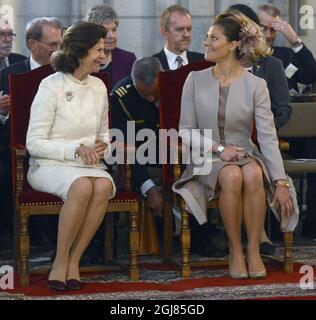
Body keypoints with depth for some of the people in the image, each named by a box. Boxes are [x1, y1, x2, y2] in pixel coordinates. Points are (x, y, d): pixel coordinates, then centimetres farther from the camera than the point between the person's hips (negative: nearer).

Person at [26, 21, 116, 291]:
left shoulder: (98, 87, 11)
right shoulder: (52, 86, -7)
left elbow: (104, 133, 25)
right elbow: (34, 143, -9)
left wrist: (102, 146, 0)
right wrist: (76, 150, -19)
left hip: (89, 166, 5)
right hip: (49, 166, -5)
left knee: (104, 185, -32)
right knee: (82, 186, -38)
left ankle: (74, 260, -22)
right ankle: (60, 262, -23)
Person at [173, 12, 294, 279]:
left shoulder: (255, 85, -3)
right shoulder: (196, 80, 2)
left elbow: (268, 137, -9)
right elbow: (186, 131, 3)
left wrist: (280, 183, -17)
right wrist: (219, 148, -14)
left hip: (245, 154, 0)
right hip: (207, 158, 0)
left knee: (253, 174, -36)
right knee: (232, 175, -35)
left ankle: (254, 251, -24)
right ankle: (235, 250, -20)